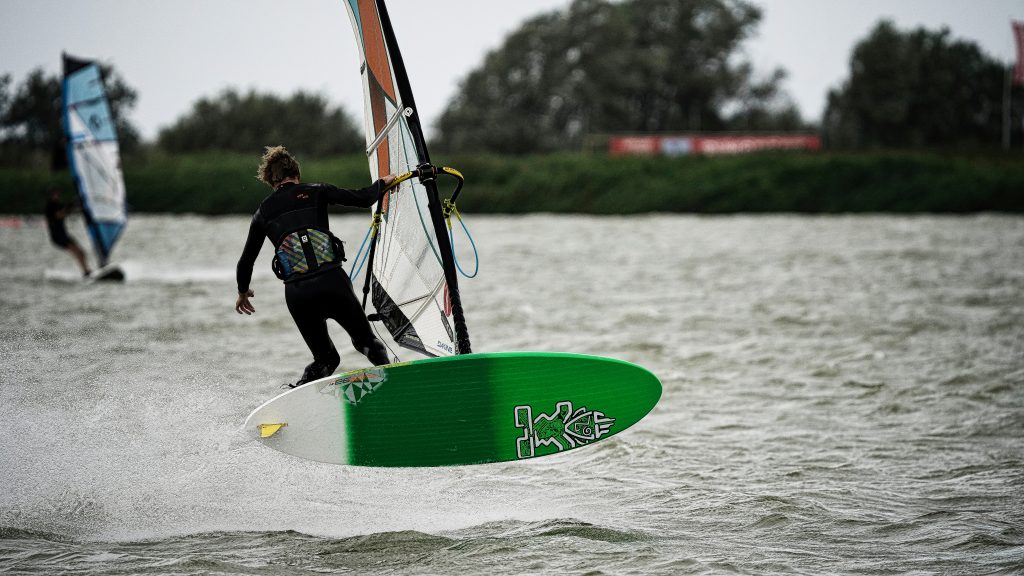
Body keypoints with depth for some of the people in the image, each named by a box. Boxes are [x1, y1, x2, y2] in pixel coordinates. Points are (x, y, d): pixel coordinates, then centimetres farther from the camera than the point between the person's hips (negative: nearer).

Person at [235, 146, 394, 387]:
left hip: (297, 294, 2)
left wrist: (243, 291, 42)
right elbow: (363, 199, 5)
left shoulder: (263, 212, 17)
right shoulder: (315, 192, 9)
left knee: (326, 359, 19)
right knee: (366, 341, 19)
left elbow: (246, 260, 23)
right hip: (332, 281, -2)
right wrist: (382, 183, 26)